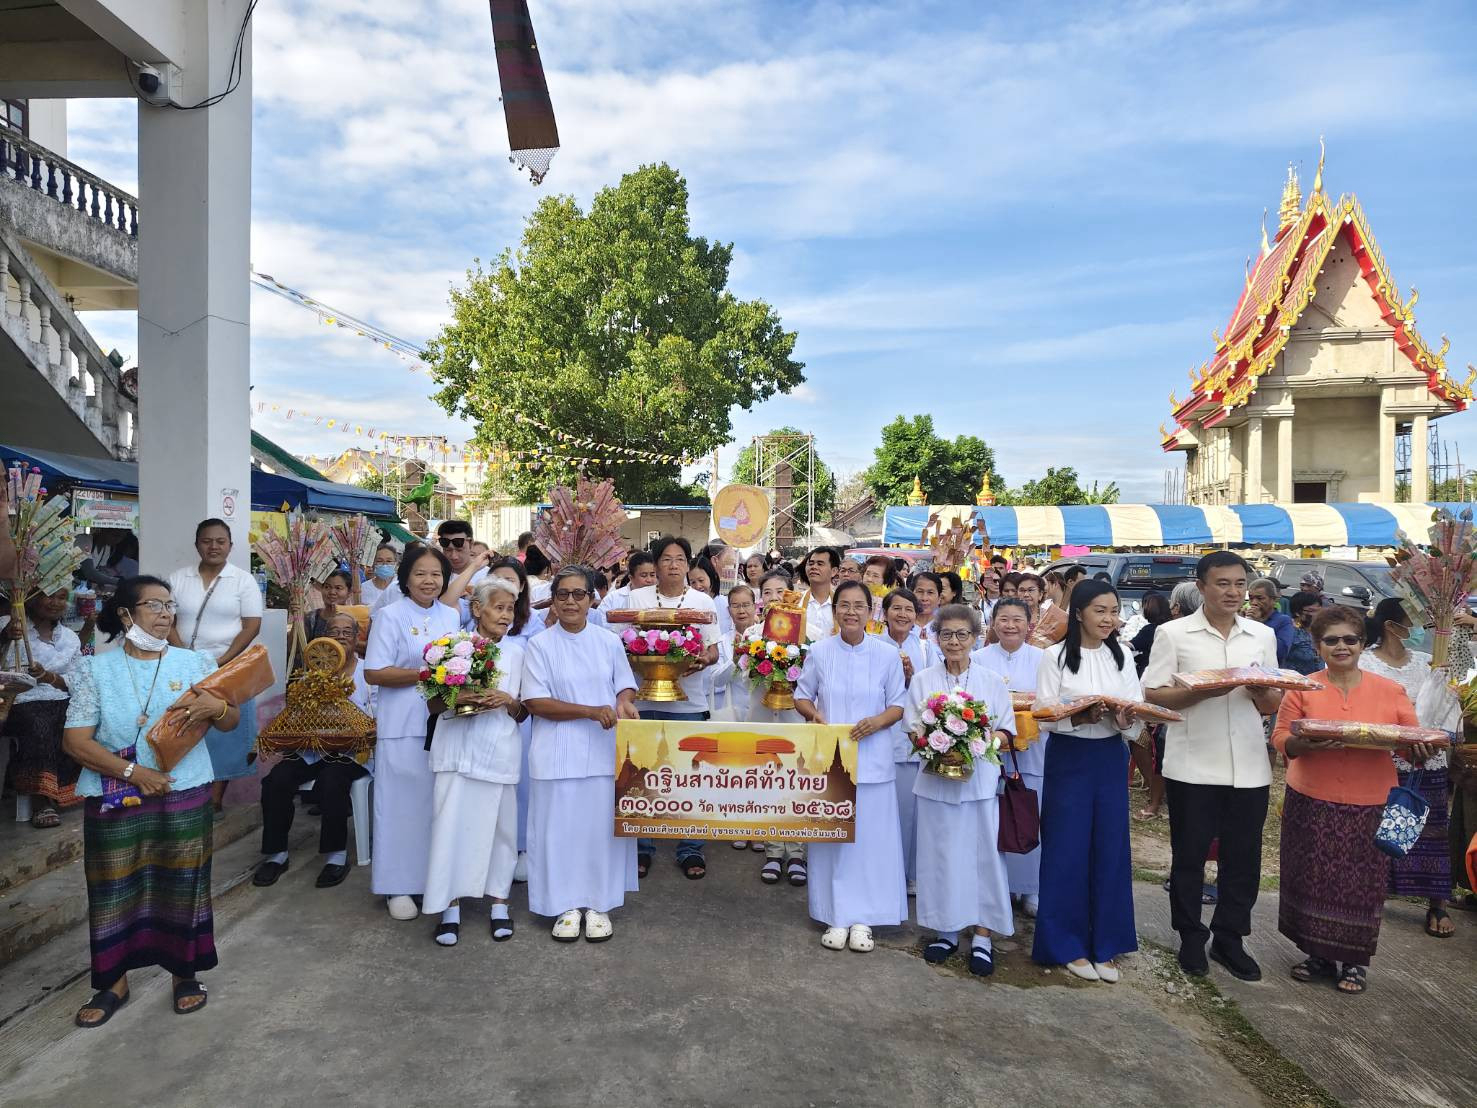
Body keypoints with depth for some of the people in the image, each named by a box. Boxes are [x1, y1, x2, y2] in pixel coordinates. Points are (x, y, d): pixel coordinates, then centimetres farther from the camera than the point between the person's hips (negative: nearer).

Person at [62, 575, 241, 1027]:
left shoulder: (195, 662, 3)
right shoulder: (96, 669, -1)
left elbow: (231, 723, 3)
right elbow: (75, 741, -6)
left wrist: (217, 706, -21)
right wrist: (133, 772, -17)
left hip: (185, 797, 1)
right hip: (115, 802, 0)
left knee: (182, 886, 8)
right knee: (114, 891, 8)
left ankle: (185, 972, 26)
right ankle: (115, 982, 27)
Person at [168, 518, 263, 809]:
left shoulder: (243, 580, -1)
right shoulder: (178, 578, 8)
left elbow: (252, 626, -6)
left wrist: (221, 662, -14)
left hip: (228, 669, -2)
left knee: (222, 730, 1)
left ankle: (215, 796, 9)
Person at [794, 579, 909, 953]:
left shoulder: (887, 654, -3)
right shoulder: (819, 652, -1)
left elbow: (898, 705, 3)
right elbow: (802, 696, 8)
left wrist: (878, 721, -17)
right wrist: (814, 715, -13)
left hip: (871, 759, 0)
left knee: (870, 836, 4)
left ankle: (863, 917, 17)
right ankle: (836, 916, 19)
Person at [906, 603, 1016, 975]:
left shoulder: (993, 681, 4)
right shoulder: (922, 680, 6)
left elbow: (1005, 733, 4)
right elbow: (913, 729, 6)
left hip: (980, 778, -1)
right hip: (935, 779, 1)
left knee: (982, 854, 0)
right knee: (940, 854, 6)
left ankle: (982, 936, 11)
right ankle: (947, 931, 19)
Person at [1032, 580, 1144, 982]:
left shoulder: (1121, 656, 5)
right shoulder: (1055, 656, -7)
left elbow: (1136, 707, 3)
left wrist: (1125, 717, -20)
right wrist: (1081, 716, -28)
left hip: (1110, 757, 4)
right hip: (1069, 758, -4)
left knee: (1110, 848, 8)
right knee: (1068, 850, 2)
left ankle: (1105, 944, 21)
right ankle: (1068, 944, 16)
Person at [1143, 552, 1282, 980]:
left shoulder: (1263, 635, 10)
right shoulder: (1174, 633, -2)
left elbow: (1273, 705, 13)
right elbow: (1153, 695, -6)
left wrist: (1260, 692, -10)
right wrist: (1202, 691, -21)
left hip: (1248, 766, 3)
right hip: (1193, 765, -3)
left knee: (1243, 857, 10)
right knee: (1189, 855, 8)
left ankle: (1229, 939, 27)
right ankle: (1191, 938, 24)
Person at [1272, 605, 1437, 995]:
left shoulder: (1390, 691, 3)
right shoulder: (1302, 689, 1)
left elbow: (1413, 742, 5)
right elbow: (1281, 739, -2)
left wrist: (1420, 749, -17)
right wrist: (1308, 744, -21)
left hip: (1370, 805, 0)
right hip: (1312, 803, 0)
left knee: (1363, 885, 5)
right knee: (1313, 881, 7)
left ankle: (1355, 961, 24)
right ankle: (1318, 955, 25)